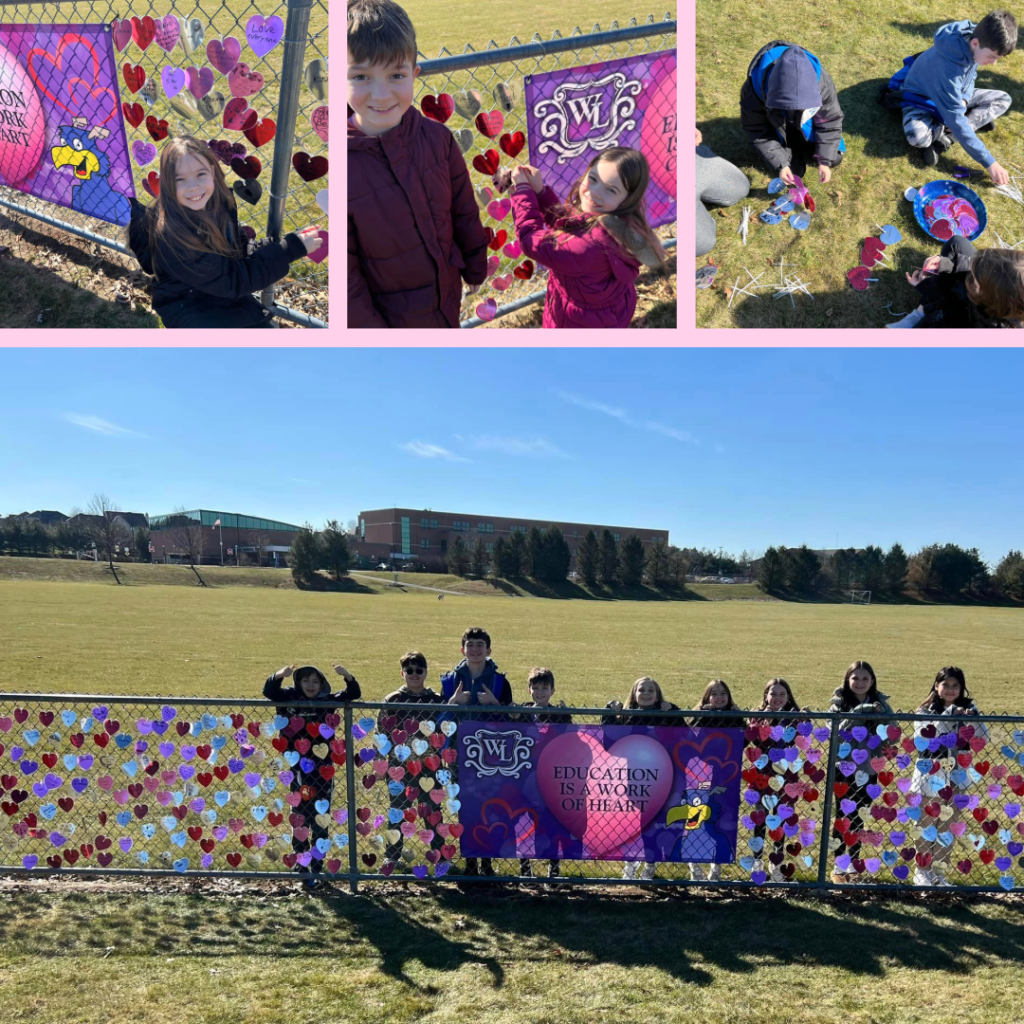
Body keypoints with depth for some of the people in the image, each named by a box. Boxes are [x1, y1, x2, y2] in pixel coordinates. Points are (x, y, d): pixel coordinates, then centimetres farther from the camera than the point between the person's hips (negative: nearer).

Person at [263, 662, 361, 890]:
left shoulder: (327, 702, 1)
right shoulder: (290, 699, -1)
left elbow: (354, 694, -4)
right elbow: (269, 691, -13)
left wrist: (348, 676, -23)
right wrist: (279, 675, -33)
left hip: (323, 771, 1)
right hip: (298, 771, -1)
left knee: (320, 822, 7)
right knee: (301, 820, 6)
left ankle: (317, 868, 18)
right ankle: (301, 866, 20)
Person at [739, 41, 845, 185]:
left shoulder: (821, 83, -33)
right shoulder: (753, 89, -37)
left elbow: (830, 120, -19)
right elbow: (756, 130, -25)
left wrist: (824, 161, -26)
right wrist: (780, 165, -30)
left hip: (806, 125, 2)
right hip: (777, 126, -1)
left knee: (834, 158, -3)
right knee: (794, 170, -13)